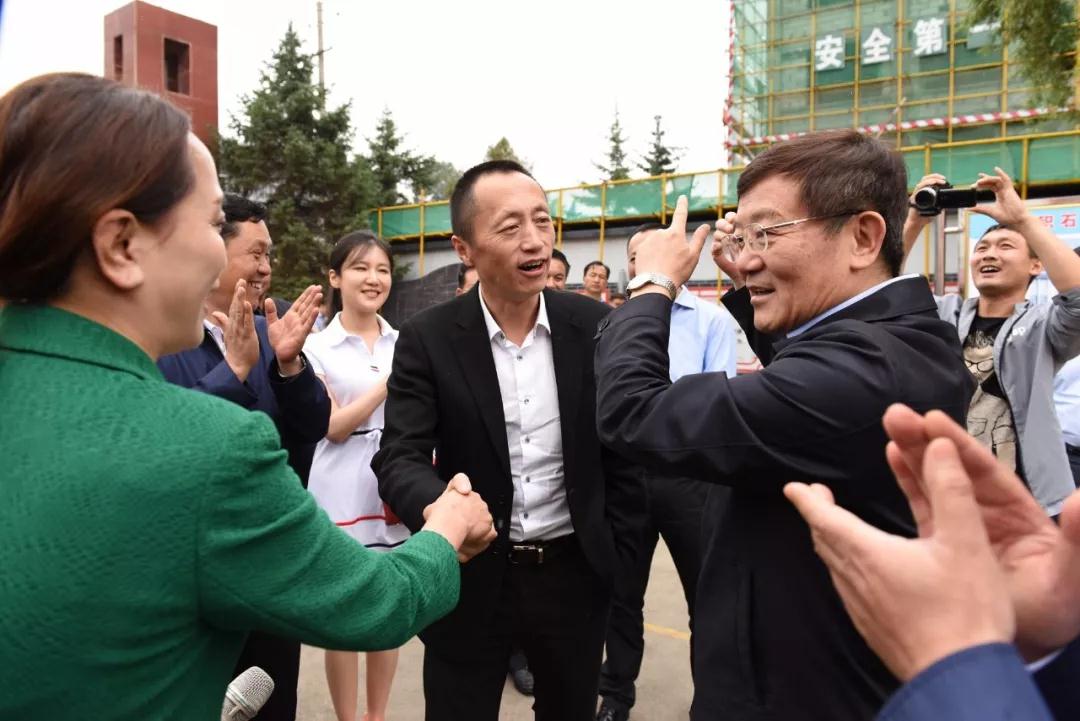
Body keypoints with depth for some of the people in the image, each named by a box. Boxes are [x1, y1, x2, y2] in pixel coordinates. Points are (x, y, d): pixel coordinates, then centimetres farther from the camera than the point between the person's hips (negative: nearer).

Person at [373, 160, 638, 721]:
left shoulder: (593, 325, -6)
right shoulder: (427, 338, -11)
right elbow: (399, 459, -15)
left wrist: (611, 543, 2)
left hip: (575, 571, 2)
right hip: (471, 576, -1)